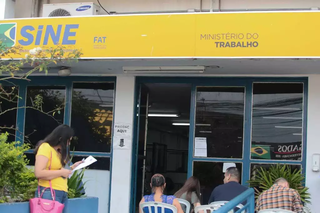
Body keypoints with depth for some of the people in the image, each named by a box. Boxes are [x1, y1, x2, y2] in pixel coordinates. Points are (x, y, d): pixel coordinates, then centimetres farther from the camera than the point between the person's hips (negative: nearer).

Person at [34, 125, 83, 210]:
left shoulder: (58, 151, 19)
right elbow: (38, 173, -18)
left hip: (63, 194, 9)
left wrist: (72, 167, 17)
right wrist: (61, 172, -13)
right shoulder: (45, 147, -8)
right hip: (49, 193, -9)